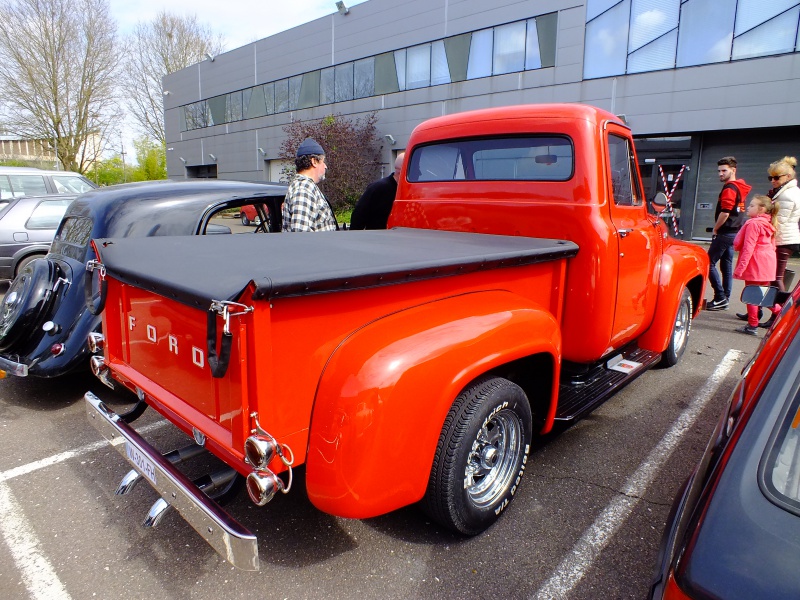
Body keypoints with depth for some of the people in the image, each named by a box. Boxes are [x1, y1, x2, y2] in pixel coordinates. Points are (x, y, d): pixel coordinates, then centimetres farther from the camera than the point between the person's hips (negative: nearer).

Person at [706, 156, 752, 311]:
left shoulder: (729, 189, -15)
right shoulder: (740, 187, 16)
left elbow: (725, 213, -22)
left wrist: (715, 229, -8)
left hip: (725, 233, -10)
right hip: (734, 232, 10)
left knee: (709, 263, -7)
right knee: (727, 266, 11)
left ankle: (721, 297, -9)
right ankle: (725, 299, 15)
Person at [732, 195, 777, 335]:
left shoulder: (753, 223, -15)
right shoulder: (768, 223, 14)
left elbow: (748, 247, -20)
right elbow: (772, 245, 19)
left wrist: (740, 267, -20)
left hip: (755, 264, -9)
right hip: (767, 264, 9)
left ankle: (752, 326, 3)